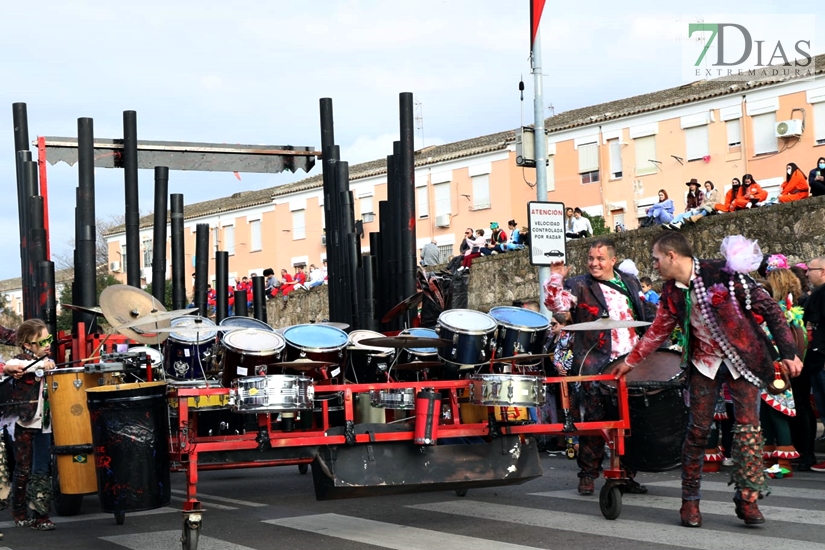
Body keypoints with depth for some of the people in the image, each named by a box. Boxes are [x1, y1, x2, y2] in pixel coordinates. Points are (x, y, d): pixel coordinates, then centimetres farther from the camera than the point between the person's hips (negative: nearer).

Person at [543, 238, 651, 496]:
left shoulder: (630, 283, 15)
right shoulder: (579, 286, 0)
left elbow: (644, 318, 22)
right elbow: (556, 303, -16)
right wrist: (556, 279, -30)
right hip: (595, 366, -4)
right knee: (594, 421, -4)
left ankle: (626, 474, 17)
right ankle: (587, 475, 5)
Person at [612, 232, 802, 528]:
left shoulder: (722, 273, -17)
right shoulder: (671, 292, 2)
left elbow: (768, 307, -15)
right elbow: (658, 330, 18)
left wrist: (788, 352, -18)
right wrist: (630, 361, 20)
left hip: (743, 358, -4)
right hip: (704, 362, 4)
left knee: (748, 425, -12)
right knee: (698, 429, 0)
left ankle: (747, 498, -5)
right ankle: (690, 500, 10)